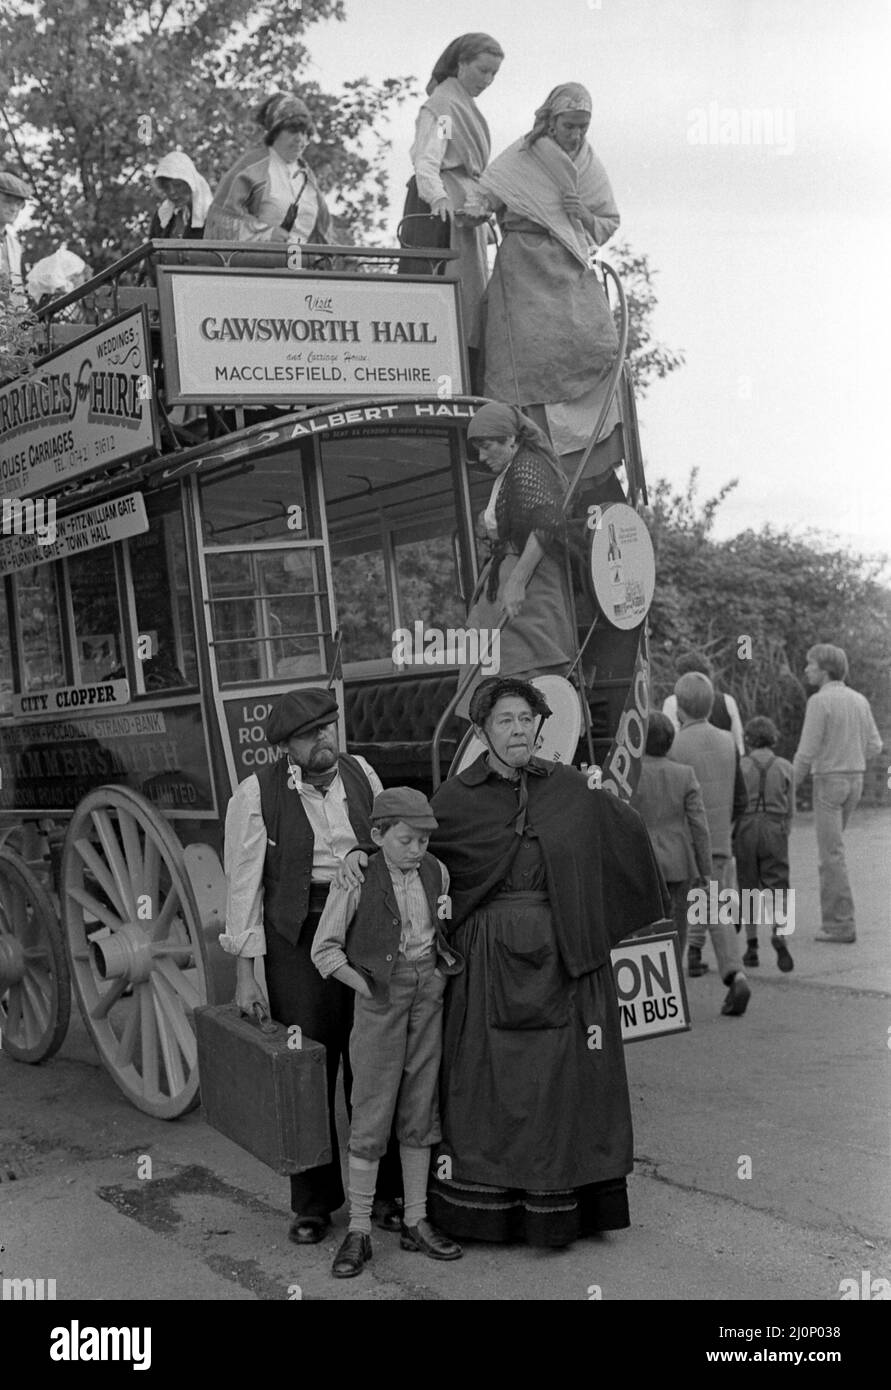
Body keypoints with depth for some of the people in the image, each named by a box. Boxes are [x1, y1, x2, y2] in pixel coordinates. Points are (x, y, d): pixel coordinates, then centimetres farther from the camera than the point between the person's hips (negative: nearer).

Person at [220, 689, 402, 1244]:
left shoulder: (360, 773, 5)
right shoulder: (257, 793, -6)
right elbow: (244, 883, -6)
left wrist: (360, 854, -14)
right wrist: (246, 971, -8)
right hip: (299, 937, -3)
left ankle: (383, 1192, 22)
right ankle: (313, 1203, 18)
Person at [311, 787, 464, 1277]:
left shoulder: (435, 873, 2)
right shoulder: (357, 879, -12)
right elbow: (325, 950, -7)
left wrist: (440, 978, 5)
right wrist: (369, 989, -12)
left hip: (429, 992, 4)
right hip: (380, 995, -4)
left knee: (420, 1111, 10)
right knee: (371, 1114, -1)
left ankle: (416, 1221, 21)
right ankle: (358, 1231, 8)